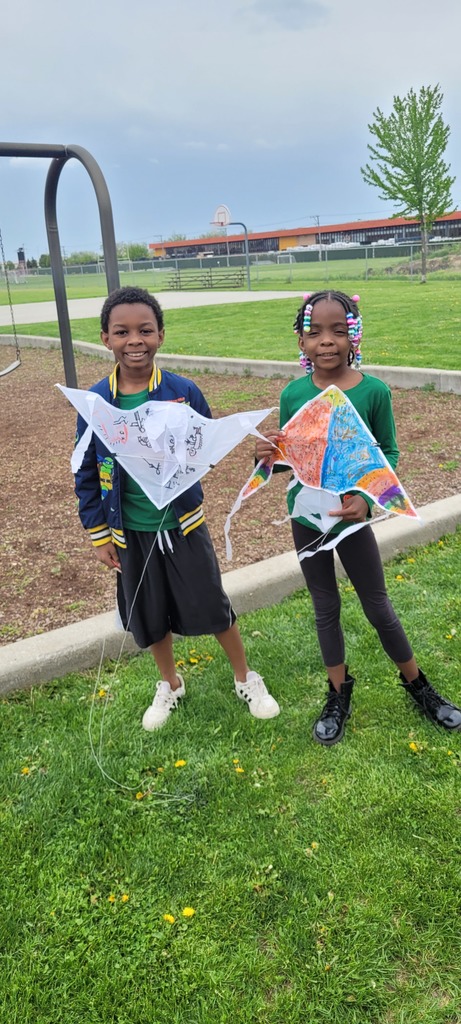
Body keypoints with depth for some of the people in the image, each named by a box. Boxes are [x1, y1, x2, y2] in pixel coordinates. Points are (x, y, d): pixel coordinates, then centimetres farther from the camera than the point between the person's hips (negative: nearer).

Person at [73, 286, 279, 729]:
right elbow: (87, 473, 0)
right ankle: (170, 684, 43)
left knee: (212, 605, 9)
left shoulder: (184, 392, -11)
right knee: (149, 614, 17)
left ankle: (245, 679, 34)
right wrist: (99, 535, 1)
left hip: (183, 524, -2)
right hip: (130, 531, 2)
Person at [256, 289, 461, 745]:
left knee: (377, 606, 12)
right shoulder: (293, 394, -7)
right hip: (305, 516, 3)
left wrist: (367, 497, -23)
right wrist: (269, 456, -20)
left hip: (350, 517, -2)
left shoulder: (374, 391, -14)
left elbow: (389, 453, -7)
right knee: (325, 608, 17)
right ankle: (339, 693, 36)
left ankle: (417, 685, 36)